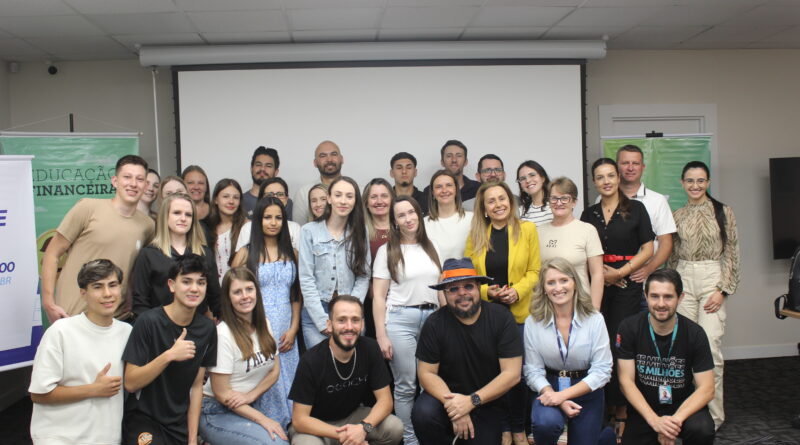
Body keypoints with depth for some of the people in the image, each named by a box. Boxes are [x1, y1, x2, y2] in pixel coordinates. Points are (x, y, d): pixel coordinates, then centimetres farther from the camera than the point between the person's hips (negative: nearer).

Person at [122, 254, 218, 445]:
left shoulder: (207, 328, 0)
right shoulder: (148, 321, -14)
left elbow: (196, 386, 4)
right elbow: (130, 383, -15)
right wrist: (169, 355, -27)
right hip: (143, 418, -4)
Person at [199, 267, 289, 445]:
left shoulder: (263, 325, 3)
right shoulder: (223, 334, -18)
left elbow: (275, 371, 7)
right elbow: (221, 393, -16)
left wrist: (251, 395, -11)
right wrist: (262, 419, -16)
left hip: (251, 407, 6)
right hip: (217, 412, -6)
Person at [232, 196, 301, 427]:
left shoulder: (291, 254, 11)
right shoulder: (246, 254, 2)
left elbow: (296, 295, 11)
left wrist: (293, 329, 0)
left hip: (285, 333, 3)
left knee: (286, 386, 5)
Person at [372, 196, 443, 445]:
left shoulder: (432, 248, 13)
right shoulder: (387, 251, 2)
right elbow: (379, 297, -3)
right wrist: (381, 335, -10)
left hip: (432, 318, 4)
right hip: (400, 319, -3)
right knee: (406, 386, 0)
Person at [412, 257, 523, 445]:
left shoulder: (502, 318, -11)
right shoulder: (435, 323, -10)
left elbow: (512, 373, -14)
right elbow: (427, 373, -7)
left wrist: (471, 401, -22)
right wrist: (454, 407, -22)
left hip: (488, 400, 0)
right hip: (447, 394, 0)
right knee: (423, 414, -29)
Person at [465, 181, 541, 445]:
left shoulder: (527, 229, 1)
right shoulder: (475, 235, 6)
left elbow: (534, 271, -1)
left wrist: (517, 291, -17)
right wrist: (486, 291, -13)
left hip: (519, 312, -1)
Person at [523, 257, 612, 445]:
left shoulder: (594, 320, -10)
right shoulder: (533, 323, -9)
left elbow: (602, 370, -12)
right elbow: (533, 371, -8)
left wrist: (563, 395, -20)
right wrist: (554, 397, -25)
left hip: (586, 392, 1)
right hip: (550, 389, -1)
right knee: (545, 422, -30)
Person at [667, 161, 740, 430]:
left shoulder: (723, 212, 1)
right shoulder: (677, 216, 9)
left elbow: (732, 254, 0)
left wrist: (723, 290, -7)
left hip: (711, 279, -3)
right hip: (683, 281, 3)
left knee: (711, 348, -7)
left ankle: (713, 413, 6)